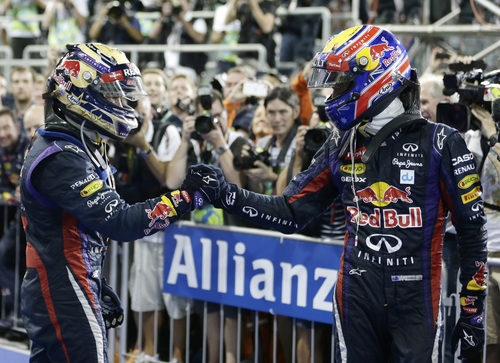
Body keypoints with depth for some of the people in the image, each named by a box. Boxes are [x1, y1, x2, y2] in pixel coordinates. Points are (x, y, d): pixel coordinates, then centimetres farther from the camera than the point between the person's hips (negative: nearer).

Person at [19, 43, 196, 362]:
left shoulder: (81, 149, 15)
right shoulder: (61, 159, -20)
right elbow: (120, 222, -26)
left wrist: (100, 289, 23)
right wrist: (185, 199, -24)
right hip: (64, 300, -10)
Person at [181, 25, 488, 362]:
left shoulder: (439, 144, -7)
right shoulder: (340, 147, 7)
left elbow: (473, 231, -4)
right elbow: (290, 213, 11)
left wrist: (473, 311, -4)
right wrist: (224, 193, -1)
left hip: (415, 300, -4)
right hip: (357, 298, 4)